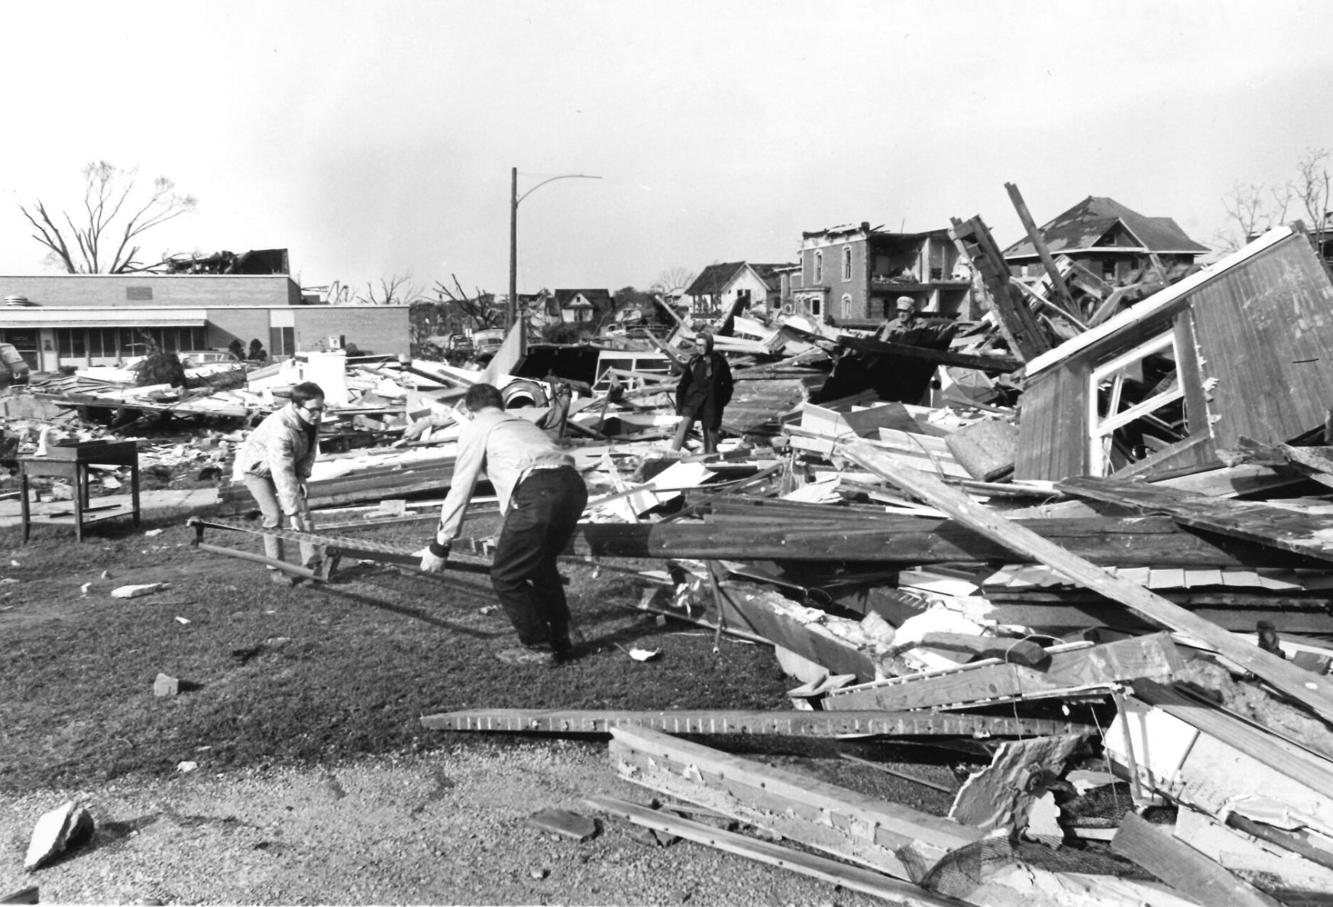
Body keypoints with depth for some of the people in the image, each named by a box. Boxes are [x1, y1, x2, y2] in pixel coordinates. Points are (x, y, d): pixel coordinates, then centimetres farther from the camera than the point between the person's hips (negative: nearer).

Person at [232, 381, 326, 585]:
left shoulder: (312, 420, -20)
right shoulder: (280, 428, -42)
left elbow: (309, 452, -3)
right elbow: (282, 475, -43)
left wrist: (301, 478, -13)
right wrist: (292, 512, -42)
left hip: (285, 465, 6)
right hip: (256, 468, -6)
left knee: (303, 510, -4)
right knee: (274, 516, -14)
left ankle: (312, 564, -2)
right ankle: (275, 569, -1)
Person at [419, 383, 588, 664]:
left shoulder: (476, 429, 16)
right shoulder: (522, 423, 36)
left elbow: (459, 490, 14)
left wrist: (439, 546, 22)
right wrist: (512, 541, 54)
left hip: (537, 494, -7)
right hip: (574, 485, 8)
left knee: (505, 577, 11)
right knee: (542, 564, 28)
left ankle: (537, 647, 20)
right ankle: (559, 642, 35)